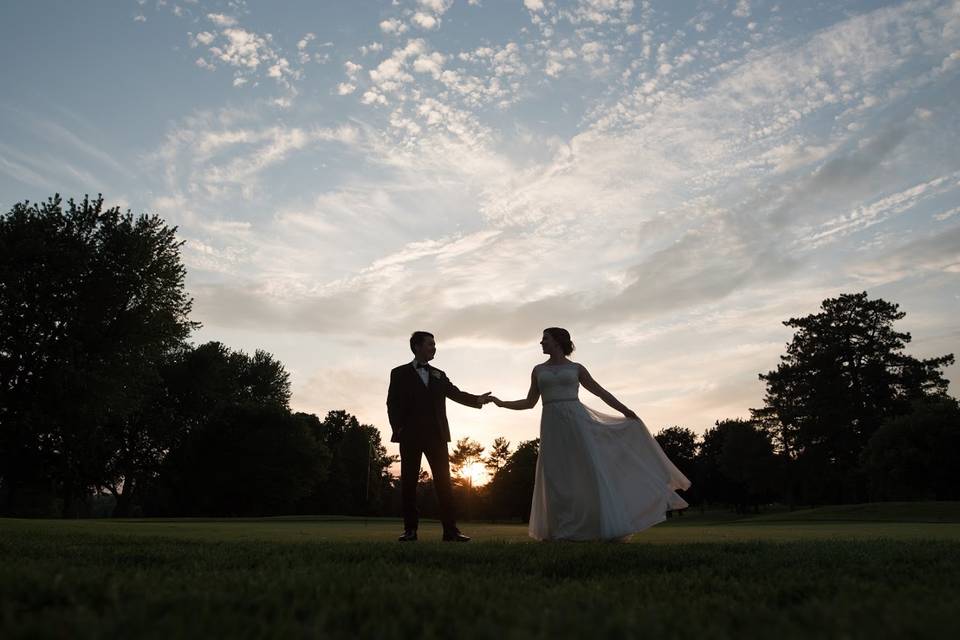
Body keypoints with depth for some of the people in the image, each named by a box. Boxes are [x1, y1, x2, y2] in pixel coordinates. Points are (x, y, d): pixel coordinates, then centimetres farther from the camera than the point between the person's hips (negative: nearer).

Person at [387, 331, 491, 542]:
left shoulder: (439, 375, 19)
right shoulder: (400, 373, 8)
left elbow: (456, 394, 7)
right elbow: (392, 404, 2)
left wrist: (477, 399, -9)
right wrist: (398, 429, -10)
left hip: (436, 435, 3)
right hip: (411, 436, -3)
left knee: (443, 481, -2)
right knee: (409, 482, 0)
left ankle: (450, 530, -1)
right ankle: (410, 529, 8)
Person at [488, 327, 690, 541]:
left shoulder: (576, 368, 11)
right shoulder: (538, 370, 16)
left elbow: (601, 392, 12)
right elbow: (529, 403, 18)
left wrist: (627, 411, 6)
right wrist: (500, 403, 7)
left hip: (577, 421, -2)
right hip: (553, 426, 2)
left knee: (592, 470, -11)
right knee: (557, 478, -2)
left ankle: (609, 526, -7)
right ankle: (564, 532, 8)